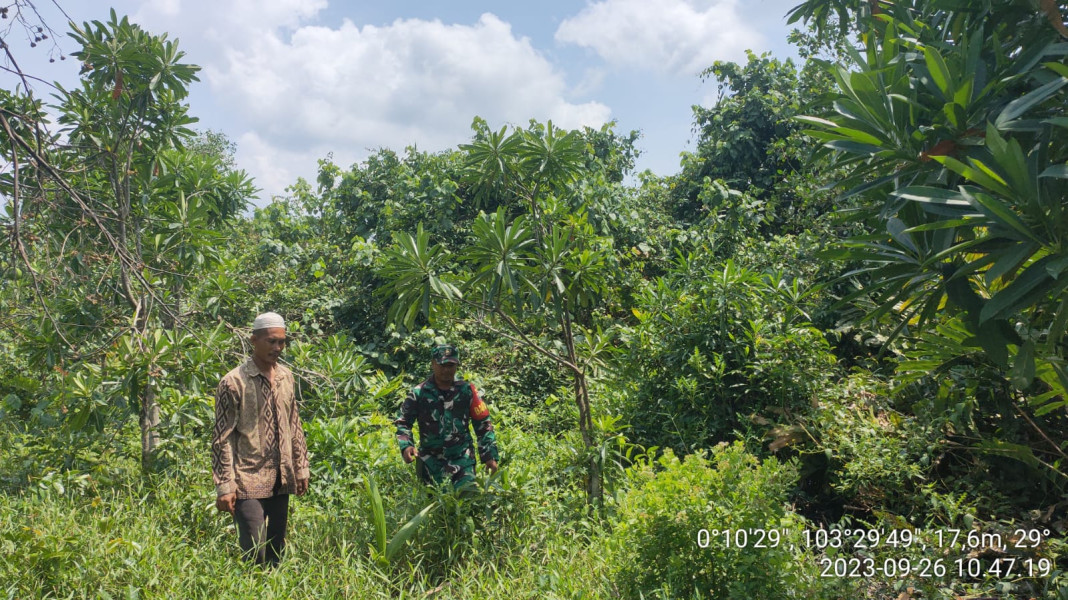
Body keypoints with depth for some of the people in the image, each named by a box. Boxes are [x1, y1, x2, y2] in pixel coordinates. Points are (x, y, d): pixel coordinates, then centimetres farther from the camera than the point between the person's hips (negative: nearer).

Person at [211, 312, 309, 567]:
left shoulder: (286, 376, 9)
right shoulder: (234, 382, -10)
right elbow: (222, 439, -10)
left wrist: (301, 468, 13)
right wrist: (224, 486, -12)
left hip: (280, 480, 6)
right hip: (248, 481, -6)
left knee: (276, 552, 12)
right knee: (255, 554, -7)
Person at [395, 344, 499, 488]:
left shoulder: (467, 391, 0)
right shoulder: (419, 393, -3)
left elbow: (483, 424, 5)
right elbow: (403, 423, 2)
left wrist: (490, 455, 2)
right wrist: (406, 446, -16)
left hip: (462, 458, 0)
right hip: (431, 460, 1)